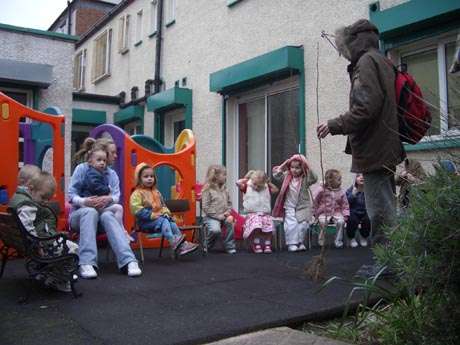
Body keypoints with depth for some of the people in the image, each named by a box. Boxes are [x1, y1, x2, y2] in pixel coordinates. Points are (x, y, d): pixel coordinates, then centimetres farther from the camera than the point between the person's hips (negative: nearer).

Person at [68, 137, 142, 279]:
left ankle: (128, 261, -47)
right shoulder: (82, 168, 0)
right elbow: (71, 195, -7)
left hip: (103, 212, 2)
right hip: (80, 213, -2)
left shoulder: (112, 174, 12)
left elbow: (117, 196, -2)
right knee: (90, 211, -38)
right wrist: (84, 201, -28)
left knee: (107, 215, -35)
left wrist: (108, 199, -26)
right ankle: (86, 263, -46)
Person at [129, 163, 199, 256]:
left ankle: (182, 244, -22)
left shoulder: (156, 192, 16)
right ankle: (173, 242, -45)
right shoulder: (137, 194, -8)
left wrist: (166, 213, 0)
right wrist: (152, 215, -22)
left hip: (159, 218, 7)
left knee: (172, 223, -15)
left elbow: (163, 206, 22)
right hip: (145, 222, -7)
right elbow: (138, 211, -18)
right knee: (163, 221, -30)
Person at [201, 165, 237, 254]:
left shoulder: (224, 189, 12)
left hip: (224, 215, 5)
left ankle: (229, 246, -8)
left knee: (231, 222, -26)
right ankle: (206, 246, 1)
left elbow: (229, 203, 18)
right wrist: (218, 215, -17)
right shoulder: (208, 190, -7)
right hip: (212, 217, -5)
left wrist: (228, 211, -3)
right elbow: (205, 207, -12)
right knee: (216, 230, -31)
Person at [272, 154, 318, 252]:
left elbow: (314, 179, -22)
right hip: (290, 207, 0)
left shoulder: (305, 179, -6)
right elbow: (276, 174, 4)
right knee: (291, 225, -9)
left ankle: (300, 242, 17)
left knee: (302, 225, -1)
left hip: (303, 207, 0)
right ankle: (292, 244, -1)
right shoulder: (287, 176, 1)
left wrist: (308, 169, -29)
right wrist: (283, 166, -7)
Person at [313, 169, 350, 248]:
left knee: (341, 221, -28)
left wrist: (345, 214, -6)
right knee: (323, 222, -31)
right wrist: (316, 212, 6)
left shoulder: (341, 192, 4)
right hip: (324, 213, -2)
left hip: (336, 213, 2)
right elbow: (315, 202, 9)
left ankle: (338, 241, -11)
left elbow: (345, 205, 8)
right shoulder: (322, 191, -2)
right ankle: (321, 241, -8)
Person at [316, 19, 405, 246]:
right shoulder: (383, 62, 20)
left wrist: (335, 125, -12)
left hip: (373, 150, -10)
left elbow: (366, 107, -21)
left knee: (381, 214, -7)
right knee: (386, 209, 17)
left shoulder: (366, 61, -9)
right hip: (387, 149, 10)